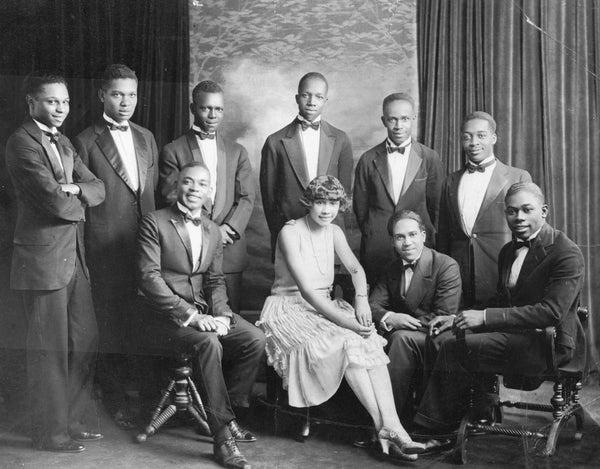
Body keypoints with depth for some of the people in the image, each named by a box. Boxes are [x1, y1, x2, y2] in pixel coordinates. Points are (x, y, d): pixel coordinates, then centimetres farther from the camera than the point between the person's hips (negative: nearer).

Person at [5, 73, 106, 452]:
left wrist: (74, 188, -10)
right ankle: (51, 433, 14)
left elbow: (99, 189, 10)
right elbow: (55, 202, -21)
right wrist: (79, 205, -1)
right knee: (50, 350, 1)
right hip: (43, 258, -8)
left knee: (85, 343, 12)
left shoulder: (64, 143, 16)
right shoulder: (22, 142, -12)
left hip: (74, 256, 9)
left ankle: (74, 421, 26)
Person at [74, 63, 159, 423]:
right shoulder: (86, 142, -3)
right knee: (113, 319, 4)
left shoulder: (146, 138, 14)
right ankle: (115, 393, 17)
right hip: (108, 245, -4)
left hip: (147, 238, 4)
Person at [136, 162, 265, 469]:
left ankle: (228, 412, 1)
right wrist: (190, 316, -23)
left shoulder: (213, 231, 14)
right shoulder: (154, 223, -6)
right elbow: (149, 277, -15)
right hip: (163, 317, -6)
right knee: (207, 343, -33)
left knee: (255, 339, -15)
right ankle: (222, 435, -24)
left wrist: (221, 314, -8)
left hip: (203, 311, 6)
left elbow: (215, 280, 14)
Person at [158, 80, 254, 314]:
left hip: (230, 250, 3)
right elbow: (171, 198, -2)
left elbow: (246, 198, 7)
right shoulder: (173, 151, 5)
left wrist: (228, 229, -10)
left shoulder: (237, 152, 15)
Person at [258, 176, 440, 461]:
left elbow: (356, 269, 14)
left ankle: (392, 425, -34)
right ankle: (384, 427, -30)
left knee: (370, 341, -23)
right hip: (290, 307, -6)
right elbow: (305, 289, -21)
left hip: (324, 306, 6)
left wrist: (361, 300, -9)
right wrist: (343, 320, -28)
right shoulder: (291, 232, -13)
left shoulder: (334, 232, 9)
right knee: (344, 343, -32)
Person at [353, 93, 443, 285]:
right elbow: (360, 206, 10)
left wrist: (428, 237, 9)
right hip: (377, 246, 0)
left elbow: (436, 205, 7)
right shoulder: (368, 160, 3)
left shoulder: (430, 158, 1)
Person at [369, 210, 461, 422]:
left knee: (402, 337, -34)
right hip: (401, 335, 5)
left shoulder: (446, 266, -8)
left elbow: (443, 319, -15)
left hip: (437, 341, -5)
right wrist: (389, 318, -20)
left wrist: (401, 322, -20)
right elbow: (372, 305, 4)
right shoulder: (391, 270, 13)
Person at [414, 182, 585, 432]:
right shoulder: (508, 251, 15)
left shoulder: (567, 253, -13)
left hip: (549, 343, -8)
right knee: (449, 336, -12)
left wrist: (485, 317, -25)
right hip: (515, 334, 9)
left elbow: (552, 312, -22)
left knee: (453, 349, -19)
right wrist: (458, 318, 0)